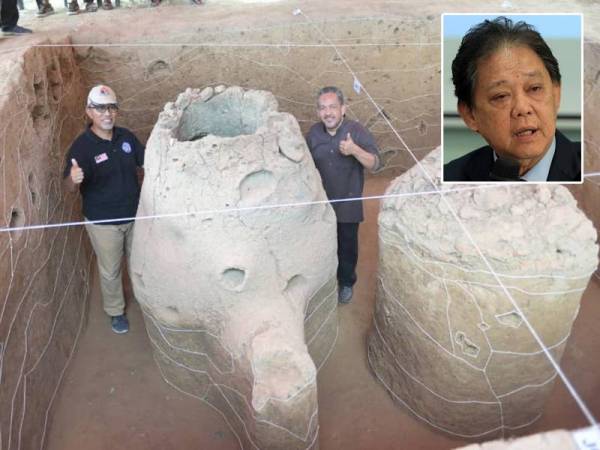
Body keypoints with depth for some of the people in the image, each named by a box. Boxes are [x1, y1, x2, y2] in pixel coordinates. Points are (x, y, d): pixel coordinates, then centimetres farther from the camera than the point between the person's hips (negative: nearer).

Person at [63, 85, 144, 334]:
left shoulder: (126, 136, -5)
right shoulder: (81, 146, -19)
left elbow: (144, 165, 9)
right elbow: (69, 187, -25)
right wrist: (73, 178, -48)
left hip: (135, 215, 4)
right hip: (103, 222, -4)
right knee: (110, 271, 14)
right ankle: (115, 311, 38)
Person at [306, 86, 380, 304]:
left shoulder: (357, 130, -16)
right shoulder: (313, 133, -4)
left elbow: (375, 164, -22)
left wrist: (355, 150, -39)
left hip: (348, 203, -3)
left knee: (347, 246, 12)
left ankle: (346, 283, 34)